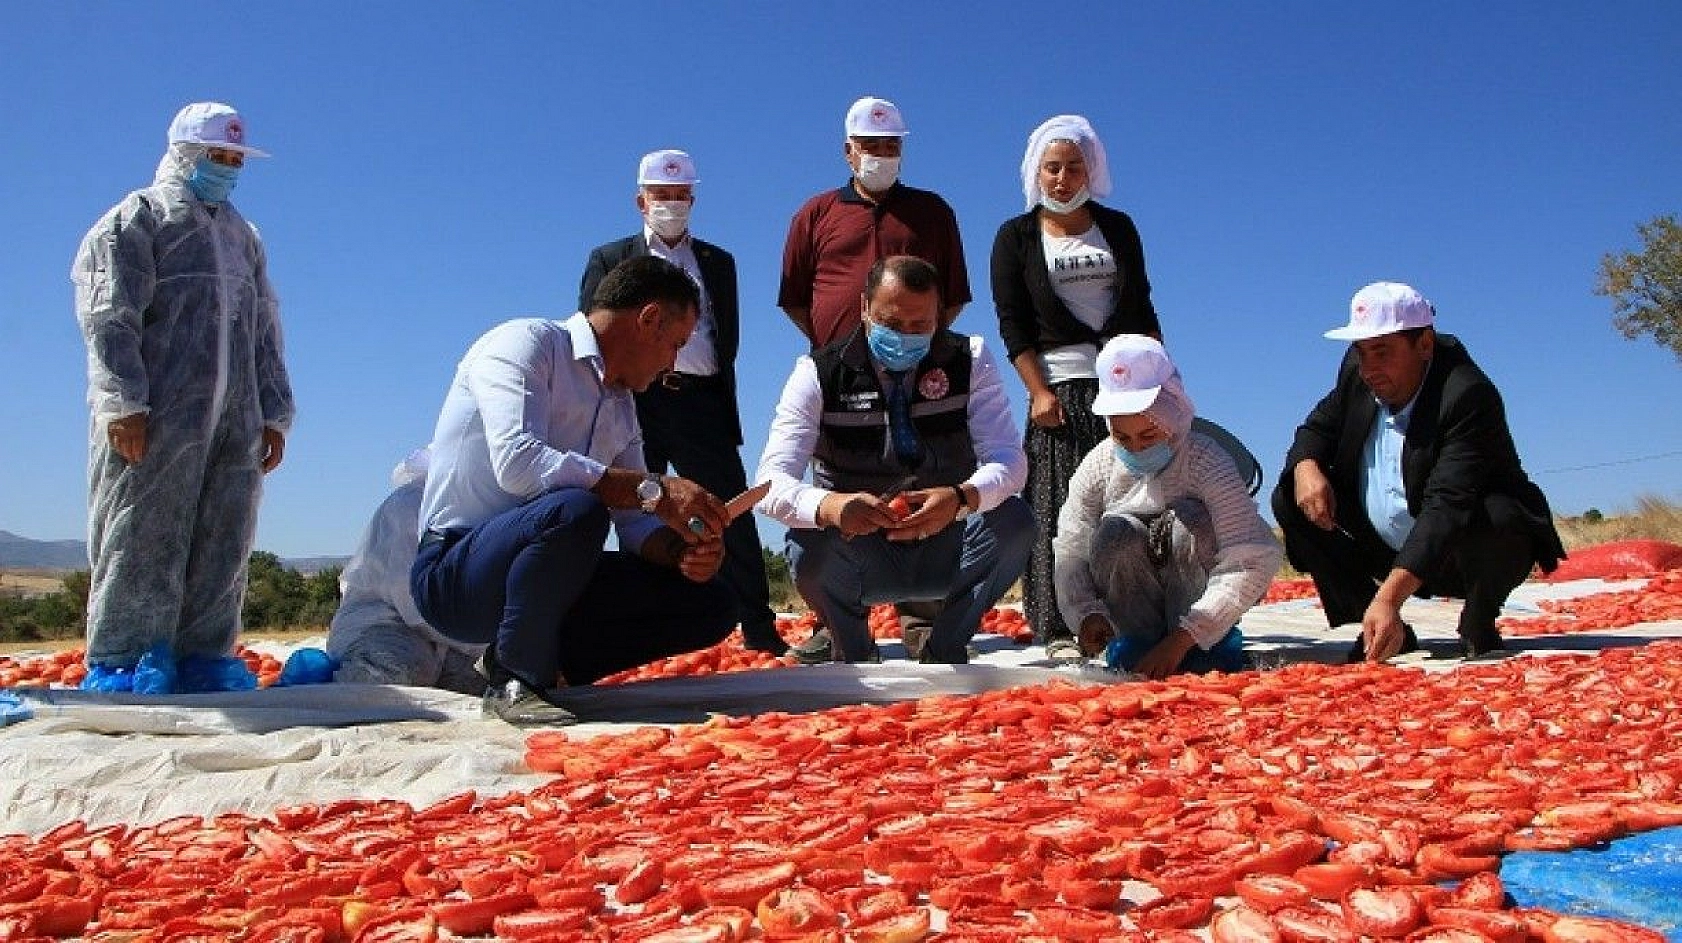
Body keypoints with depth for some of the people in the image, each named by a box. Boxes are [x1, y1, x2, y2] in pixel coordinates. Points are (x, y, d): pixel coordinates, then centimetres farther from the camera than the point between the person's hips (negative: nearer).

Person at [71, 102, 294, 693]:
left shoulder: (244, 236, 26)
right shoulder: (137, 218, 6)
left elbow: (266, 333, 23)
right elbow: (108, 317, -5)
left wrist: (274, 414, 14)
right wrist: (122, 401, -16)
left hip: (235, 422, 6)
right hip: (156, 418, -6)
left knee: (223, 548, 2)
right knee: (142, 540, -6)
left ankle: (203, 659, 6)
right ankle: (121, 664, -1)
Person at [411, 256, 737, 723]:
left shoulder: (622, 407, 14)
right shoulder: (524, 343, -11)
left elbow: (635, 522, 10)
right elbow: (518, 462, -28)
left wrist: (681, 550, -13)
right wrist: (653, 490, -28)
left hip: (543, 578, 8)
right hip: (454, 576, -8)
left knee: (711, 605, -3)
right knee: (576, 510, -38)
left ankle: (540, 662, 2)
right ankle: (515, 680, -15)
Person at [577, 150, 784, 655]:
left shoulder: (718, 263, 21)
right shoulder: (609, 259, 15)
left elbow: (728, 338, 18)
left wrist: (718, 402, 6)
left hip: (701, 401, 1)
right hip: (636, 402, 0)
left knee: (733, 514, -4)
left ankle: (759, 628, -1)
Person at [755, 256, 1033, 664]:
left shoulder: (969, 361, -7)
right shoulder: (819, 374, -11)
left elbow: (1009, 462, -17)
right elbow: (771, 482, -21)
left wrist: (962, 498, -40)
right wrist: (828, 505, -45)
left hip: (946, 548, 1)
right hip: (856, 553, -1)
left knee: (1014, 521, -27)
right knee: (810, 544, -33)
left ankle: (944, 652, -3)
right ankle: (854, 654, 0)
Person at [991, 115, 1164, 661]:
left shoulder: (1117, 227, 15)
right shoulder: (1016, 236, 8)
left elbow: (1143, 309, 13)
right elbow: (1013, 325, 0)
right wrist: (1038, 392, -11)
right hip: (1060, 384, -2)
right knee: (1059, 507, -6)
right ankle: (1059, 629, -6)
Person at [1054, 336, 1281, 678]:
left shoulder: (1206, 461, -24)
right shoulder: (1098, 466, -14)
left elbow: (1254, 562, -32)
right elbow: (1070, 554, -15)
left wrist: (1180, 638, -40)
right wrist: (1087, 613, -36)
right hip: (1129, 596, 2)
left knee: (1189, 520, -30)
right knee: (1114, 534, -28)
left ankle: (1212, 651, -17)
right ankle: (1140, 644, -14)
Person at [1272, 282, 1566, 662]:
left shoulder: (1469, 395, -29)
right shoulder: (1357, 370, -8)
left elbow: (1446, 507, -39)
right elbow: (1318, 426, 7)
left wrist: (1388, 598, -50)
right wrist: (1306, 466, -21)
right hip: (1386, 550, 6)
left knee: (1492, 519, -39)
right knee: (1289, 500, -10)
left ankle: (1478, 627, -4)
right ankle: (1384, 630, -3)